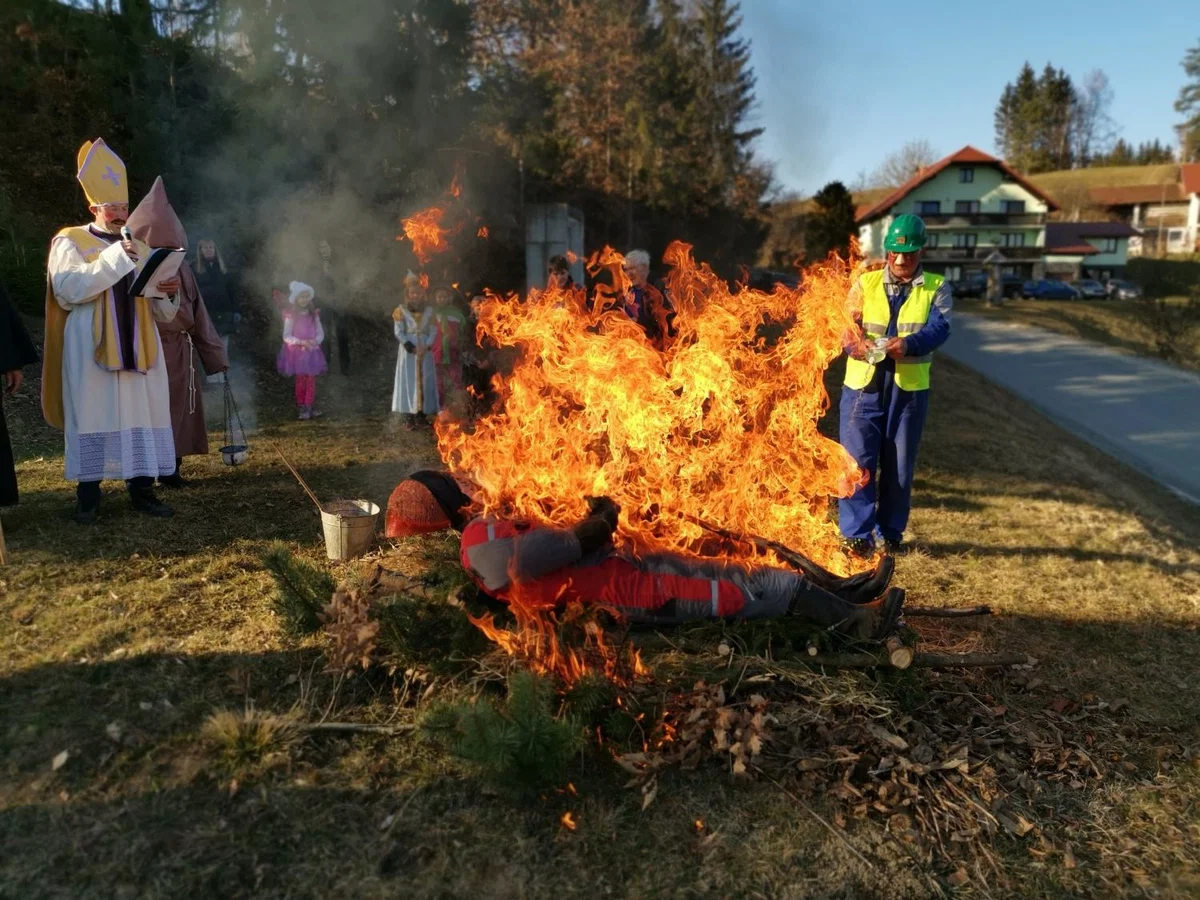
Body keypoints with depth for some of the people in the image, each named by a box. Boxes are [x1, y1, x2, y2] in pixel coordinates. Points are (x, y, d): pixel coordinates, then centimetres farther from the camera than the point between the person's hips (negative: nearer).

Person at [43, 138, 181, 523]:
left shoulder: (140, 248, 15)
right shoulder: (70, 242, 3)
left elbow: (161, 313, 13)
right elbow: (67, 289, -16)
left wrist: (167, 292, -10)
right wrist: (114, 257, -19)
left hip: (136, 349, 4)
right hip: (90, 351, -3)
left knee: (139, 416, 2)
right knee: (92, 415, -1)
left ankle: (141, 489, 8)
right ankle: (88, 495, 6)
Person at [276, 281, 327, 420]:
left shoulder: (314, 315, 6)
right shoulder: (291, 316, -5)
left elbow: (321, 333, 5)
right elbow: (286, 336, -7)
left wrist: (315, 341, -16)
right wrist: (301, 342, -21)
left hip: (312, 351, 3)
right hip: (297, 351, -3)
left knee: (311, 380, 0)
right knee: (300, 380, 1)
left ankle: (308, 407, 5)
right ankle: (302, 408, 8)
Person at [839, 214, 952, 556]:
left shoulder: (936, 288, 4)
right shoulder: (866, 282, 6)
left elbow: (939, 328, -12)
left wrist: (909, 343, -33)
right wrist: (854, 343, -28)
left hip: (909, 389, 1)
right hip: (863, 386, 0)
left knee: (899, 464, 9)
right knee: (858, 460, -4)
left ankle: (890, 533, 22)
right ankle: (856, 534, 5)